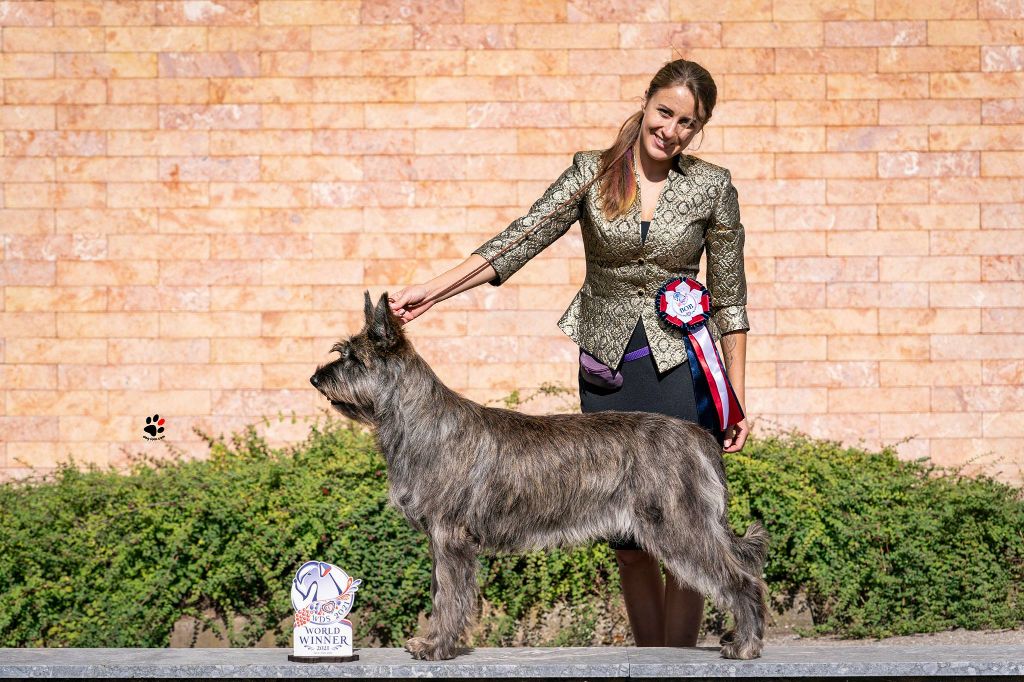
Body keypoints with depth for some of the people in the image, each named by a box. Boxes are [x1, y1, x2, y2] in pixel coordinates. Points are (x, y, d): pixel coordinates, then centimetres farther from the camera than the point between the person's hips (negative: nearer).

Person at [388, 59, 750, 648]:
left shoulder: (712, 186, 1)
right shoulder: (591, 173, 2)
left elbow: (730, 297, 4)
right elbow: (520, 241, -7)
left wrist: (738, 399, 2)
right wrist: (433, 290, -18)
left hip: (682, 369, -2)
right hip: (608, 372, 2)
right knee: (627, 543, 4)